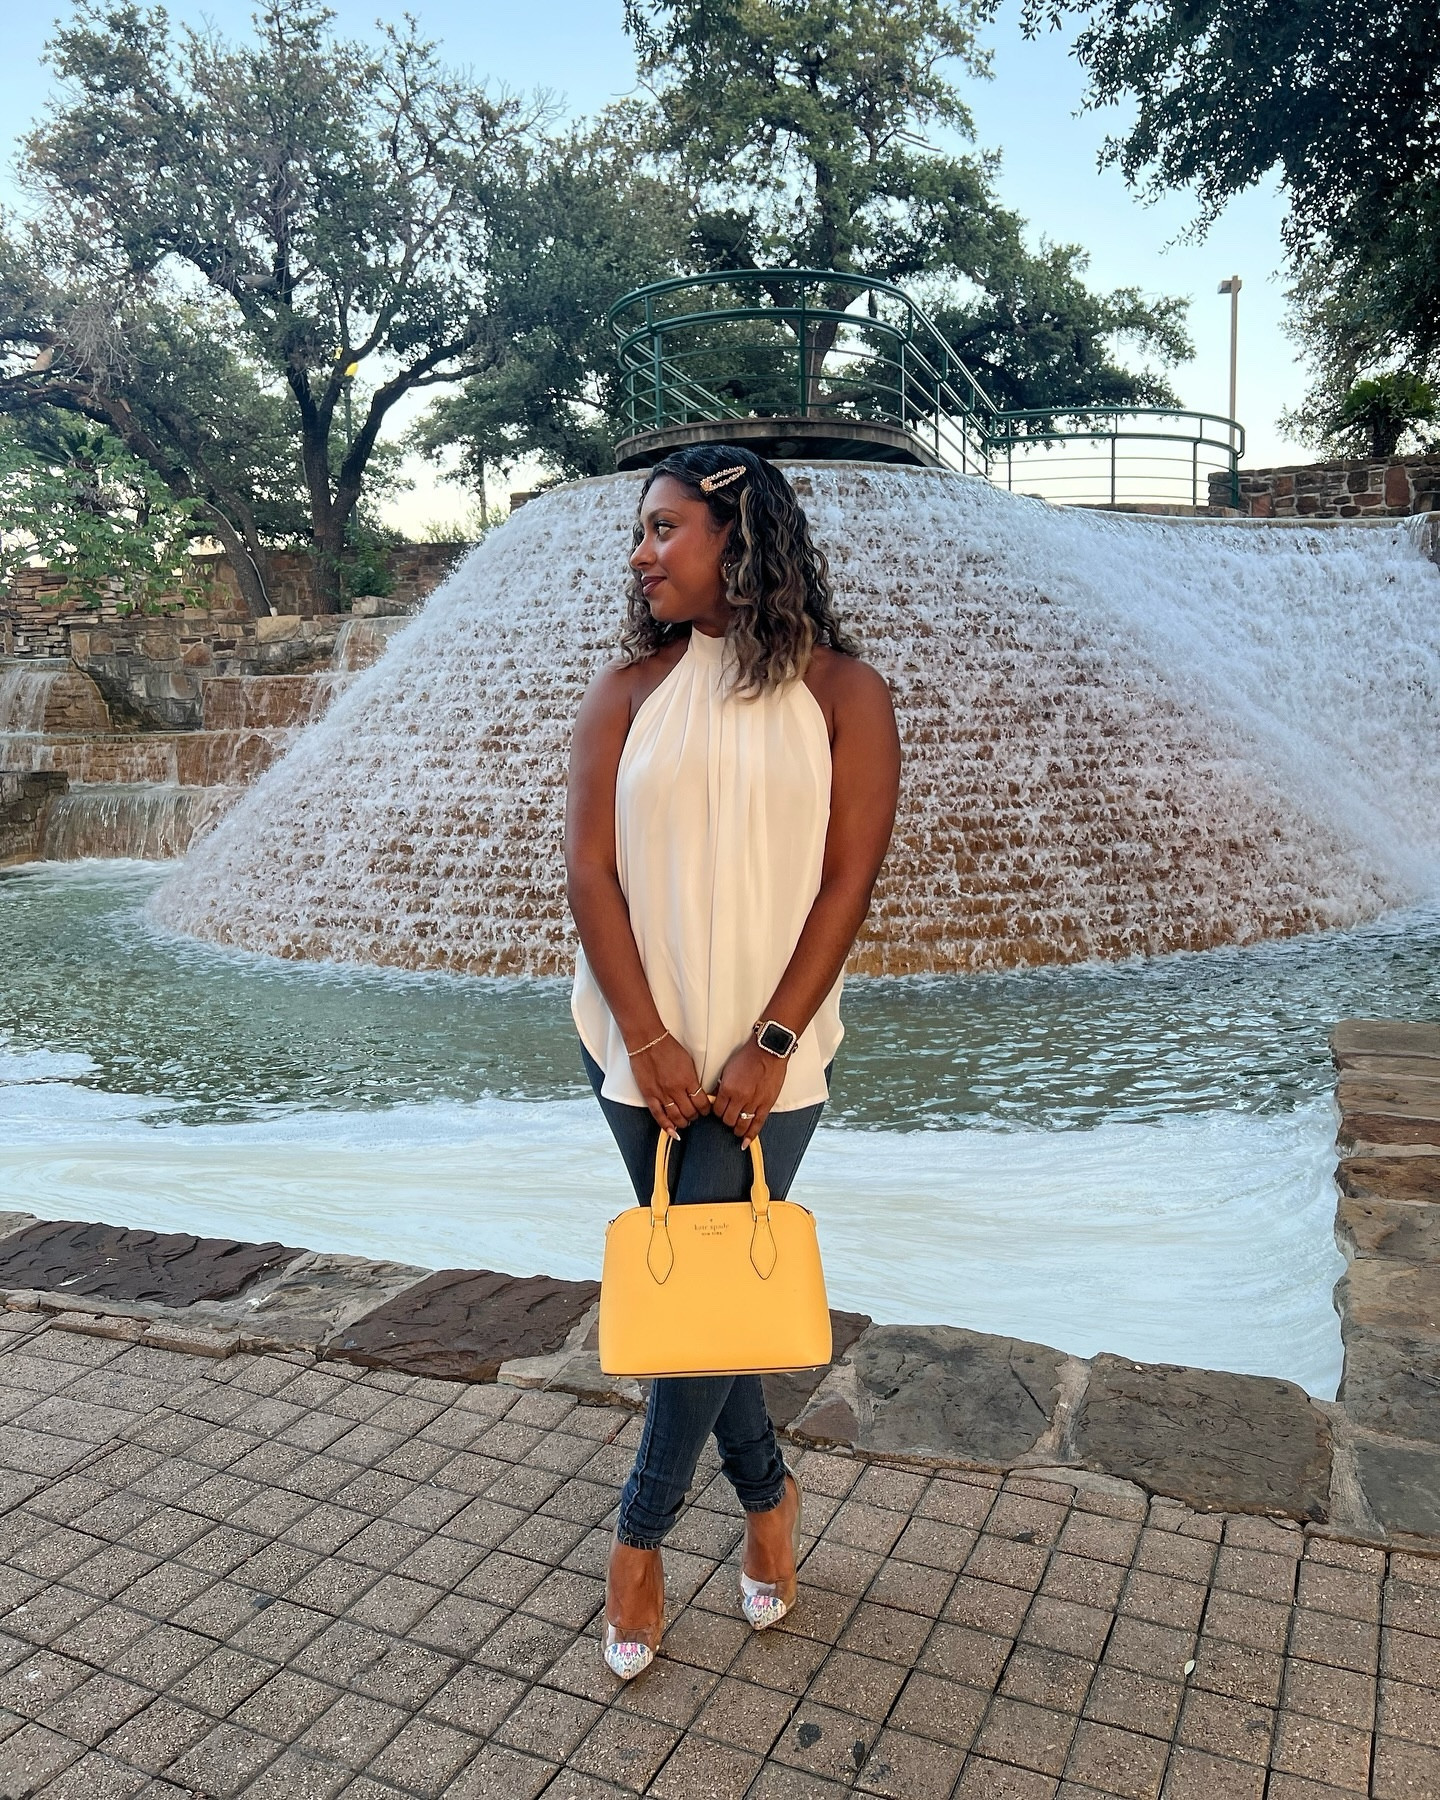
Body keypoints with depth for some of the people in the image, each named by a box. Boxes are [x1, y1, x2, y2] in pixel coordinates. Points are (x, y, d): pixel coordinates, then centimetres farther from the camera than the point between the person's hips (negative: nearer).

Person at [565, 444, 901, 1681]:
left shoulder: (842, 691, -3)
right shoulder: (628, 690, 2)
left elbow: (847, 880, -7)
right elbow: (591, 870, -3)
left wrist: (769, 1046, -13)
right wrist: (649, 1041, -11)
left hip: (768, 1054, -2)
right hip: (640, 1043, 2)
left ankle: (641, 1535, 24)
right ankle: (768, 1496, 35)